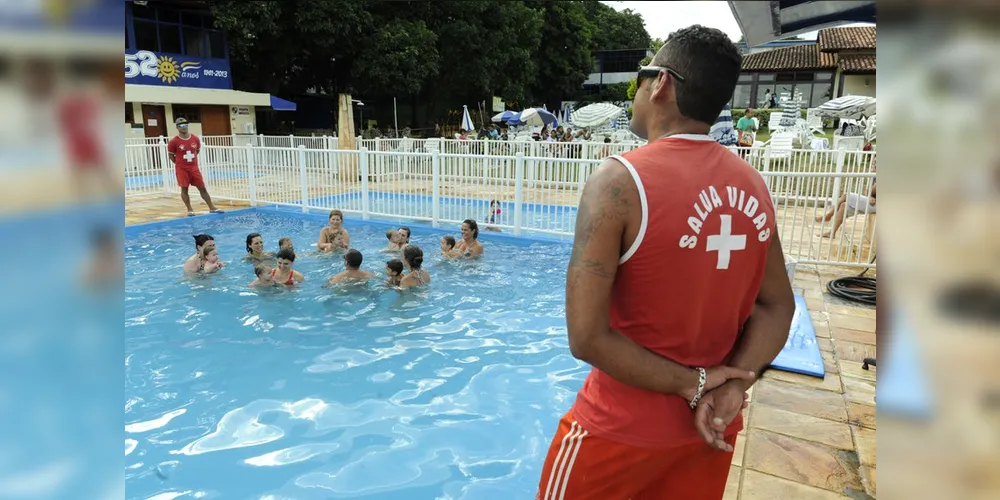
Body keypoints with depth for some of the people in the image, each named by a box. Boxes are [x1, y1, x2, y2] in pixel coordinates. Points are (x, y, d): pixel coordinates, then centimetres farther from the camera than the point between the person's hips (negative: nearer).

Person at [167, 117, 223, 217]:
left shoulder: (195, 139, 0)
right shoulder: (174, 141, -10)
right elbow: (171, 155, 1)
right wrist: (180, 163, 5)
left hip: (194, 168, 3)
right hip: (181, 169, -3)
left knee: (202, 188, 4)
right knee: (184, 189, 2)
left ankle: (212, 208, 9)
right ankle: (190, 210, 11)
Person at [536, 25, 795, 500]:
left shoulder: (619, 181, -20)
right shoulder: (754, 186, -1)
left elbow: (587, 338, -24)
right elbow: (778, 307, 4)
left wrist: (690, 384, -14)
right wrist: (729, 386, -7)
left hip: (623, 430, -5)